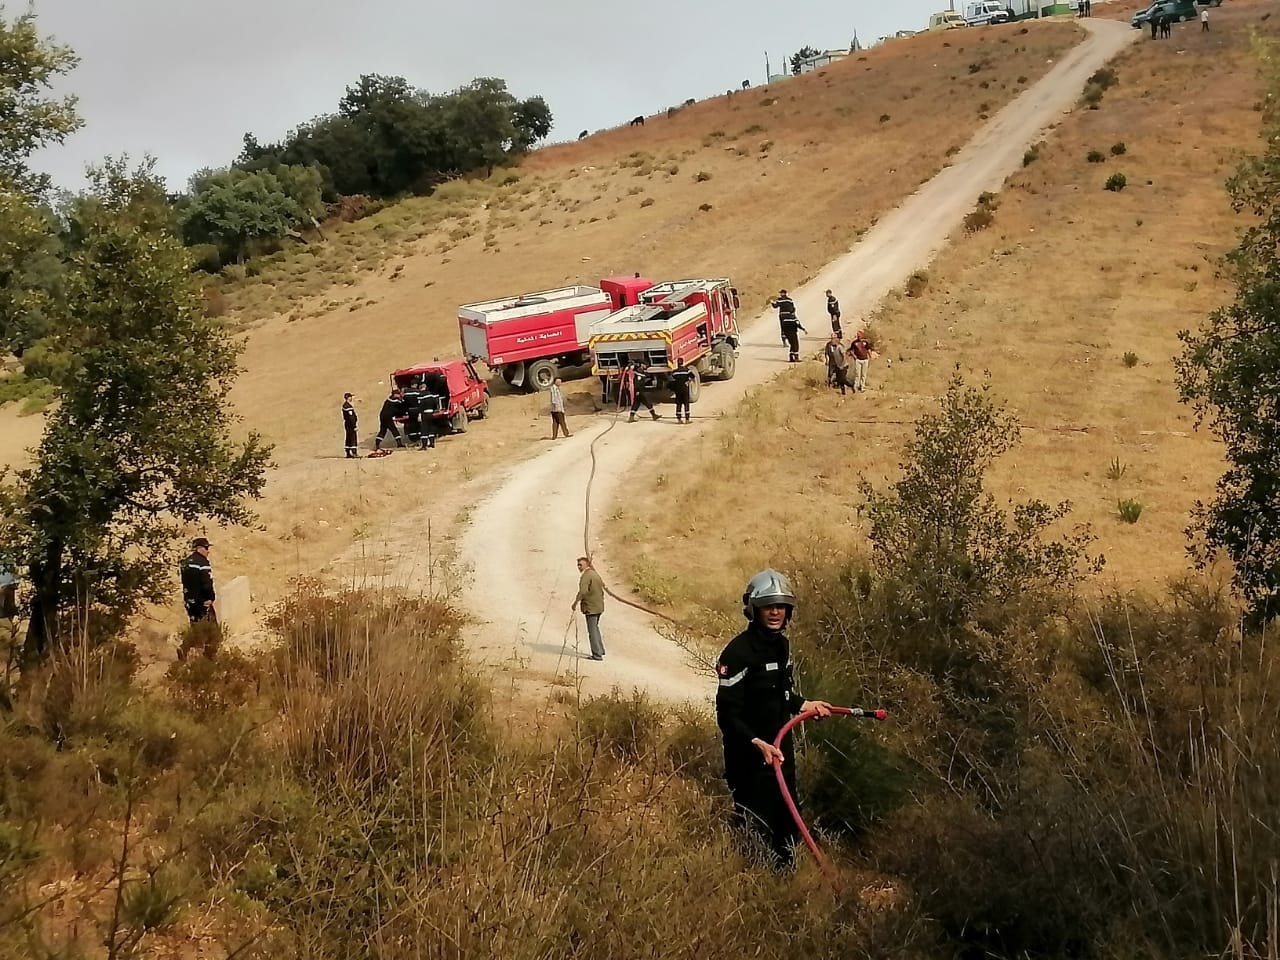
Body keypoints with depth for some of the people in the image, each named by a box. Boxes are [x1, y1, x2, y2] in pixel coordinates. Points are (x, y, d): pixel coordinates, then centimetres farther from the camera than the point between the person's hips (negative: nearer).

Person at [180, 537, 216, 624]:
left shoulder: (186, 562, 11)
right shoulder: (203, 562, -17)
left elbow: (184, 582, 15)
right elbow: (207, 584, -22)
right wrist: (212, 597, -9)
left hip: (189, 602, 9)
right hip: (203, 603, -9)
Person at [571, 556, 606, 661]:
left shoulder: (586, 576, -18)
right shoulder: (595, 574, 13)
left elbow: (583, 591, -32)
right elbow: (602, 585, 25)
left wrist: (575, 602, -28)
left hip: (590, 608, -10)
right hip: (599, 606, 10)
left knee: (592, 630, -4)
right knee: (595, 628, 23)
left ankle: (597, 655, -3)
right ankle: (600, 650, 30)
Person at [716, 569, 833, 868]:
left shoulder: (781, 645, 6)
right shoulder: (738, 652, -21)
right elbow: (728, 714, -23)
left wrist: (804, 704, 7)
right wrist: (758, 743, -33)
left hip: (780, 748, 8)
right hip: (749, 756, -8)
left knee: (786, 821, 20)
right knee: (754, 830, -2)